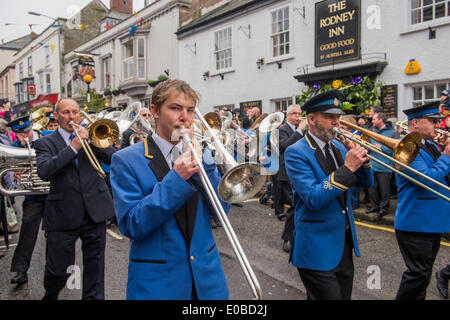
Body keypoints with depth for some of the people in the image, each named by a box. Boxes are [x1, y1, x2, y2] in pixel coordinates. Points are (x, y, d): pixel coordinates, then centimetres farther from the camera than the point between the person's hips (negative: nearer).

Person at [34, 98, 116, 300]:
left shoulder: (90, 136, 11)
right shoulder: (45, 143, 4)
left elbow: (112, 158, -1)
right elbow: (44, 172, -14)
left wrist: (91, 138, -12)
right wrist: (74, 147, -19)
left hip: (95, 212, 2)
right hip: (63, 215, -1)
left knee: (95, 265, 10)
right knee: (58, 270, 8)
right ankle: (50, 295, 38)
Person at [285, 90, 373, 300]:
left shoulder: (339, 147, 7)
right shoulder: (296, 153, -16)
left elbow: (366, 182, 9)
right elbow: (313, 199, -26)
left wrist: (360, 157, -10)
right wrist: (347, 167, -27)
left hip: (344, 243, 8)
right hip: (317, 249, -7)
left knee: (344, 294, 21)